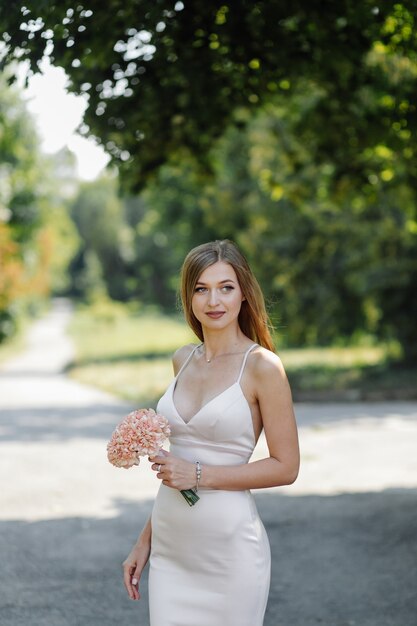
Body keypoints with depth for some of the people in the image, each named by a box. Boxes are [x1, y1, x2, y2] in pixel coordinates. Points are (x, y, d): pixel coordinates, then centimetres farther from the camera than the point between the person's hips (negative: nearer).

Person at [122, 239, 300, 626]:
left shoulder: (262, 366, -9)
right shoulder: (183, 361, 9)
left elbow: (286, 467, -9)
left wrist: (200, 475, -15)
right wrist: (145, 540, 16)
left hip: (228, 547, -5)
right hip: (171, 547, 5)